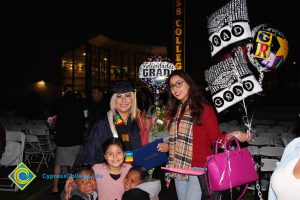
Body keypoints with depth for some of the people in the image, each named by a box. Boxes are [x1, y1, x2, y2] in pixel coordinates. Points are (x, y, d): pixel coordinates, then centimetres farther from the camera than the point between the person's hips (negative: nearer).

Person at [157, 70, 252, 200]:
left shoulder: (204, 108, -8)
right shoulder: (176, 111, 11)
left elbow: (216, 140, -10)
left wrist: (231, 135, -27)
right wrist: (168, 147, 2)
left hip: (198, 169, -6)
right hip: (179, 169, 7)